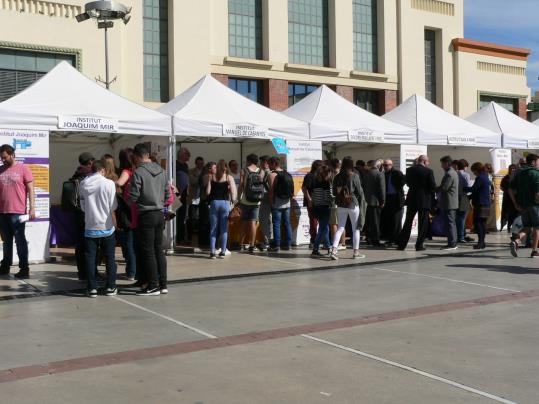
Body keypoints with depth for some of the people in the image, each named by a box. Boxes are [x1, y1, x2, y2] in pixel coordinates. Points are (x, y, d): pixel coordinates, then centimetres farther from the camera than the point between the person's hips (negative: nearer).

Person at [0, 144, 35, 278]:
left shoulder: (23, 168, -2)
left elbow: (30, 189, -4)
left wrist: (32, 208, -11)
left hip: (17, 212, -5)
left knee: (20, 241, -2)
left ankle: (24, 269, 2)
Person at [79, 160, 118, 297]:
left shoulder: (83, 184, 1)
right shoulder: (109, 183, -8)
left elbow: (83, 206, 7)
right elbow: (113, 207, -7)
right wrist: (115, 224, 6)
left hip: (90, 227, 2)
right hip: (106, 227, -1)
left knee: (90, 258, 6)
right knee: (110, 258, 9)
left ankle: (92, 288, 5)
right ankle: (110, 287, 12)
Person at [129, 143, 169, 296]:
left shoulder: (138, 172, -13)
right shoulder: (161, 171, 7)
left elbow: (133, 197, -14)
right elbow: (167, 193, 11)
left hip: (146, 215, -6)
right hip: (160, 214, 7)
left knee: (148, 251, 1)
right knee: (159, 249, 13)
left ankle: (153, 286, 5)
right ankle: (163, 284, 17)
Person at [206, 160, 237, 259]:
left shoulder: (211, 176, 3)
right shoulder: (229, 177, -1)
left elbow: (207, 192, 1)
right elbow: (233, 192, -9)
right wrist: (233, 199, 9)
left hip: (214, 202, 1)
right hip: (225, 202, -1)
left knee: (213, 229, 5)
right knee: (224, 229, 5)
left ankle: (212, 251, 2)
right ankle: (223, 251, 6)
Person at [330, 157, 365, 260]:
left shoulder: (337, 177, 1)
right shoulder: (355, 176, -11)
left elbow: (334, 192, 7)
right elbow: (359, 191, -6)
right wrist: (362, 201, 10)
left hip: (341, 205, 4)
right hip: (353, 205, -3)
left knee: (340, 228, 8)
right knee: (356, 229, 8)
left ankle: (333, 251, -6)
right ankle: (356, 252, 12)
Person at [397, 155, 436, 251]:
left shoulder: (409, 170, 0)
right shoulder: (428, 171, -11)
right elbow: (433, 186, -10)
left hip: (411, 200, 4)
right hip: (424, 200, -3)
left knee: (408, 222, 11)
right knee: (423, 223, 5)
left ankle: (401, 244, 11)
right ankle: (419, 245, 4)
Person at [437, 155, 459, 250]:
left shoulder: (449, 174, -16)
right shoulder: (453, 173, 17)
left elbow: (444, 188, -21)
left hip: (449, 203, -10)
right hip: (453, 203, 10)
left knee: (450, 223, -8)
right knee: (452, 223, 13)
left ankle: (451, 244, -8)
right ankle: (453, 243, 17)